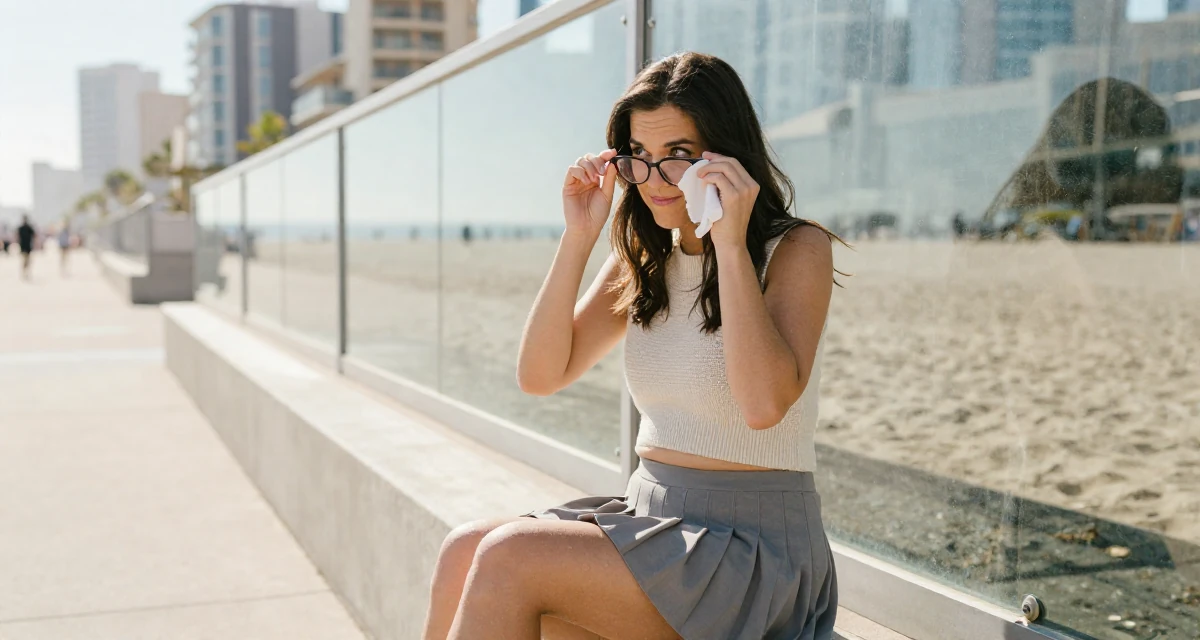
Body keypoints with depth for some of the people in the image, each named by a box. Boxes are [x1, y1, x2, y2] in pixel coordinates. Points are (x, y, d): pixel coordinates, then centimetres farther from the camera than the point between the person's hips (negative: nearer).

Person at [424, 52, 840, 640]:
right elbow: (539, 376, 3)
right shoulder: (645, 258, 10)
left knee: (510, 558, -23)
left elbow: (764, 403, -25)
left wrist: (731, 244, -23)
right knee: (465, 551, -15)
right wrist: (579, 238, -4)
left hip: (755, 545, -6)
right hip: (649, 516, 6)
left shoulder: (798, 250, -8)